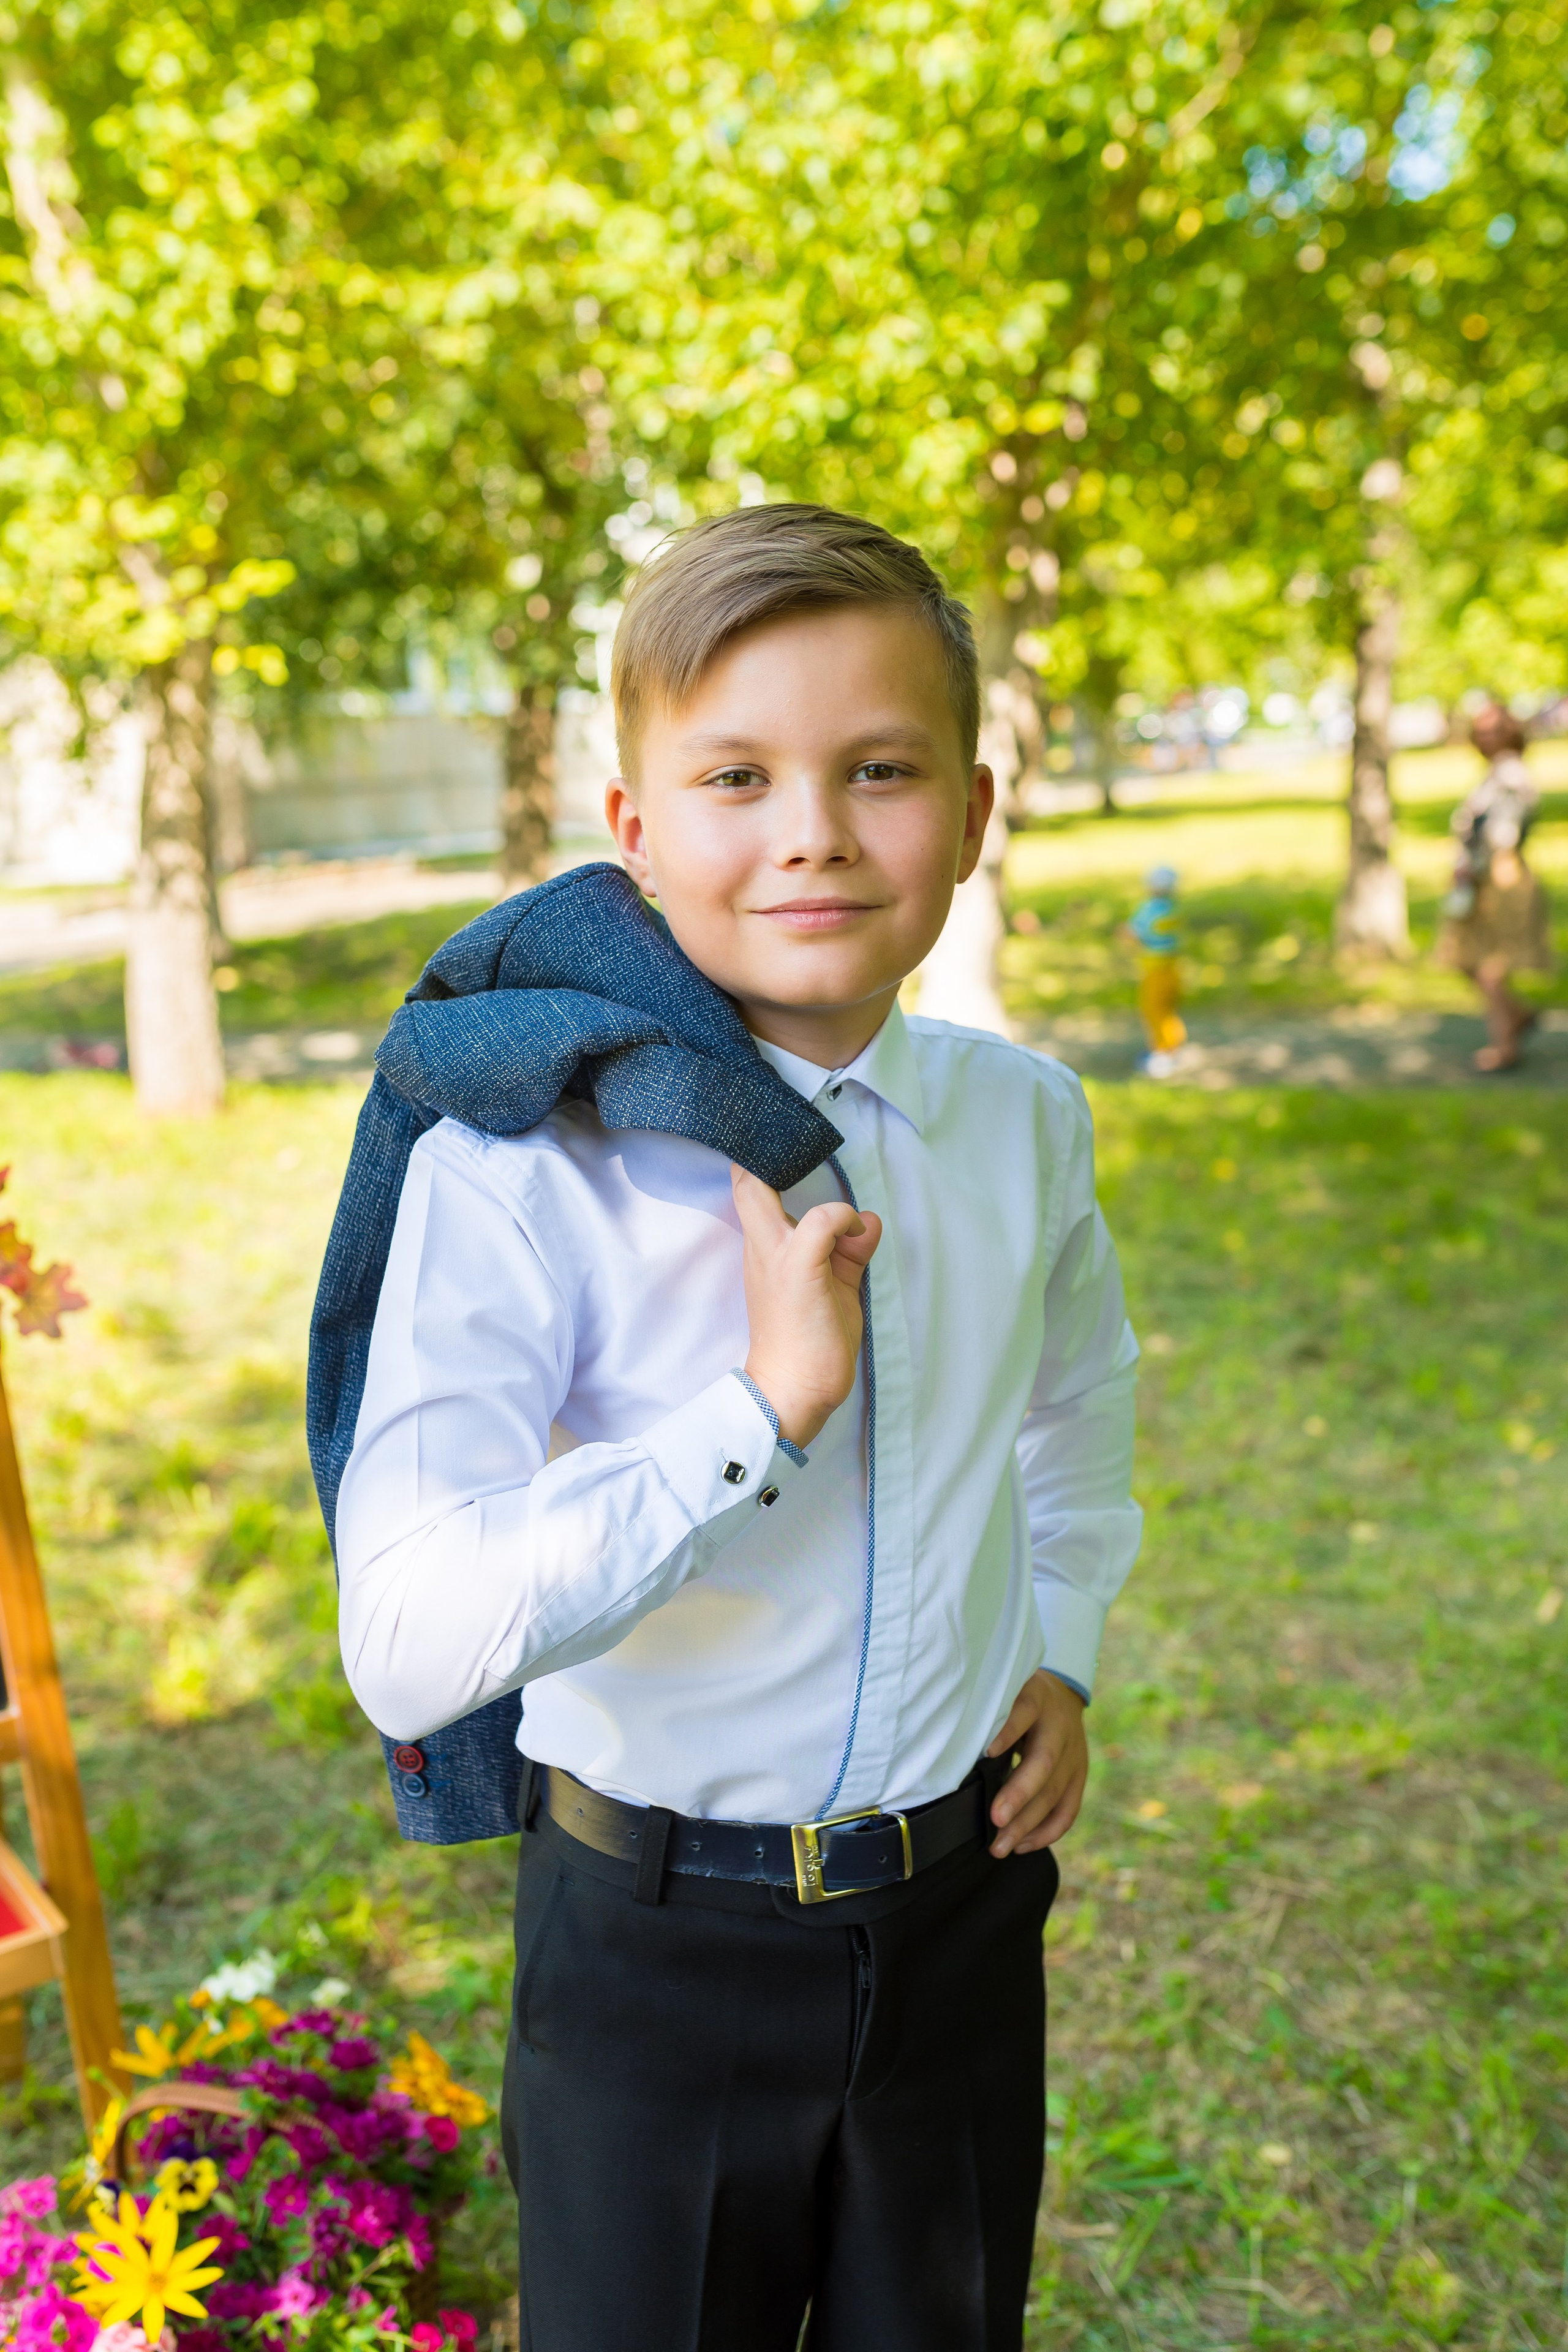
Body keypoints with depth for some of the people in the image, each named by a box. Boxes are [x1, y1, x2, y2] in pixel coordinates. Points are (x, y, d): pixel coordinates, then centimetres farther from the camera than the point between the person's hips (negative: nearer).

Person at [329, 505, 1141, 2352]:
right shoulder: (521, 1170, -22)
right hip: (659, 1940, -4)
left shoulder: (1023, 1121, -5)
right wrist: (768, 1406, -31)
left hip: (962, 1907, 5)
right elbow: (408, 1649, -29)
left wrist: (1061, 1648, 5)